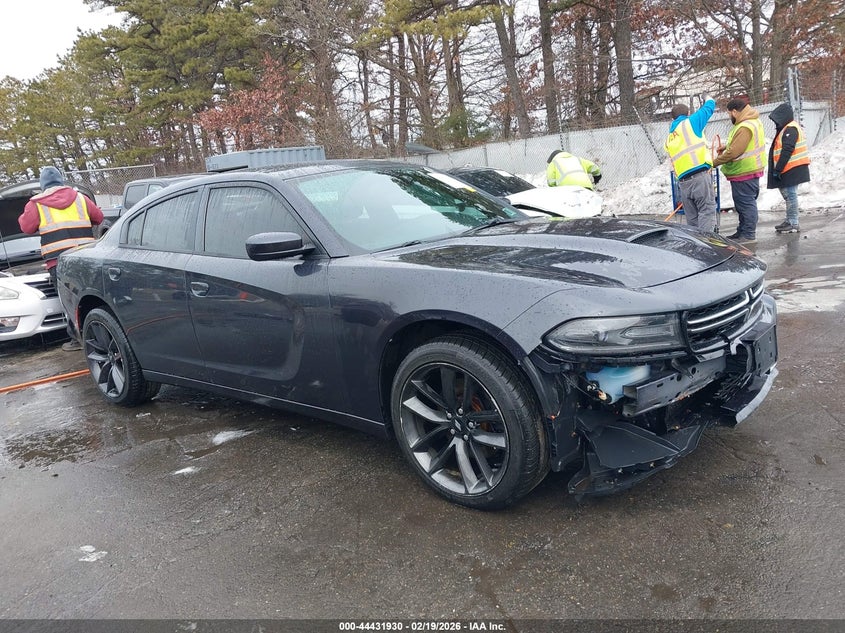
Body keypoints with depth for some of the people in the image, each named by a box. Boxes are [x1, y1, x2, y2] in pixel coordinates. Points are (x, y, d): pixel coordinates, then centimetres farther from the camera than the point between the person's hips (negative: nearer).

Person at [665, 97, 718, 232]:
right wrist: (709, 100, 38)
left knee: (692, 218, 10)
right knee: (707, 210, -8)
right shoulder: (689, 122, 7)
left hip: (683, 181, 6)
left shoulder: (669, 139, 24)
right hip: (700, 175, -6)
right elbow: (709, 108, 20)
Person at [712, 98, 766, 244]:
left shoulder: (745, 128, -23)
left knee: (746, 203, -4)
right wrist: (726, 146, 11)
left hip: (744, 172, -11)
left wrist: (714, 162, -15)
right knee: (743, 203, 18)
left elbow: (733, 153, -25)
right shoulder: (752, 121, 12)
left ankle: (749, 235, 2)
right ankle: (742, 232, 28)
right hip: (748, 170, 11)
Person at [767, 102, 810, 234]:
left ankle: (793, 224, -5)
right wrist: (778, 170, 18)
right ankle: (790, 221, 22)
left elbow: (787, 152, -20)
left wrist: (777, 170, -20)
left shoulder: (790, 129, -13)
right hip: (790, 169, 10)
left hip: (792, 169, -10)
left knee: (790, 195, -8)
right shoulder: (787, 129, 20)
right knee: (788, 194, 14)